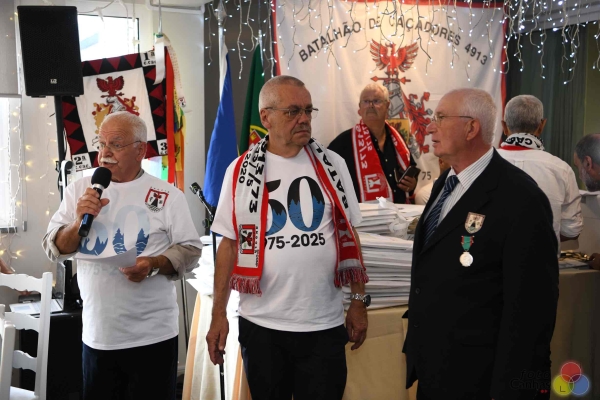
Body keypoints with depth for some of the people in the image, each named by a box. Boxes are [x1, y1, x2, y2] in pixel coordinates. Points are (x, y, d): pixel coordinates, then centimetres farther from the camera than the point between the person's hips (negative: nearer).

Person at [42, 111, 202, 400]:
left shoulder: (167, 195, -2)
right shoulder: (79, 190, 6)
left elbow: (190, 249, -2)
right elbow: (54, 250, 5)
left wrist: (155, 264, -19)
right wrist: (79, 222, -14)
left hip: (153, 333, -2)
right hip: (97, 333, 3)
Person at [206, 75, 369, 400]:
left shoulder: (331, 165, 0)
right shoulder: (241, 171, -2)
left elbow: (348, 235, 6)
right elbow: (229, 243, 2)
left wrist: (359, 300, 3)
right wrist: (218, 314, -1)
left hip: (324, 325, 0)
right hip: (261, 324, 0)